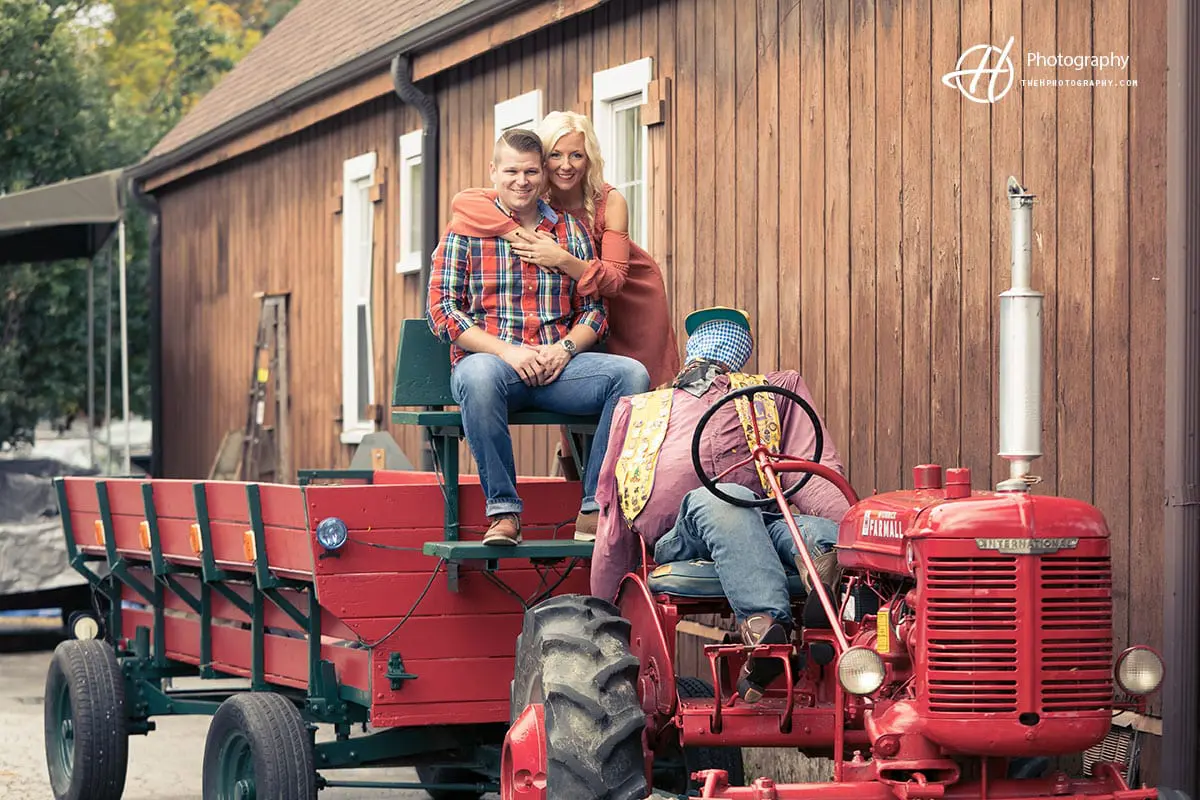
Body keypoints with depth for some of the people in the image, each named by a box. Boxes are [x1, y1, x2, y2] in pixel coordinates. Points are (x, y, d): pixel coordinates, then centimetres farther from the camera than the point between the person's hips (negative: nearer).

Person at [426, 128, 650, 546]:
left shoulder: (571, 231, 15)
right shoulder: (466, 231, 6)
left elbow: (594, 308, 14)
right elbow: (442, 311, -2)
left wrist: (564, 348, -8)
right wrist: (506, 351, -15)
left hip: (557, 365, 3)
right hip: (490, 359, -3)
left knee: (631, 374, -24)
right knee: (478, 375, -40)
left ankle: (595, 511, -22)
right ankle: (504, 512, -30)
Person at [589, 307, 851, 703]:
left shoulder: (779, 389, 32)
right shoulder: (636, 410, 35)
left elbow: (813, 471, 13)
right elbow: (613, 523, 31)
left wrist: (851, 522, -9)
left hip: (764, 522, 1)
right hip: (678, 541, -1)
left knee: (819, 533, -34)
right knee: (724, 502, -37)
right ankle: (766, 624, -61)